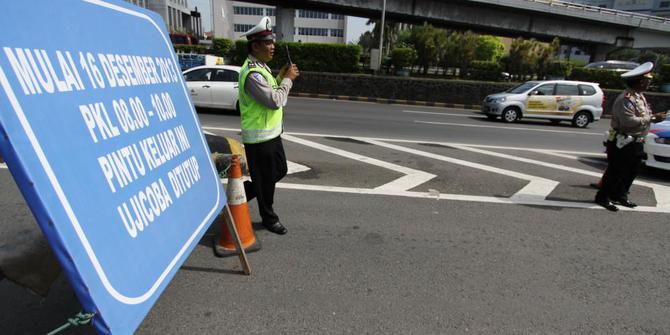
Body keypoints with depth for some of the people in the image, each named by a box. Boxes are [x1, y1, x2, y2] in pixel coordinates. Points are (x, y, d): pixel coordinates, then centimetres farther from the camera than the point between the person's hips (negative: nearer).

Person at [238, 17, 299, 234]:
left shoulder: (262, 67, 12)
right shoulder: (252, 73, -21)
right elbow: (275, 100, -26)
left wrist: (281, 77, 5)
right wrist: (287, 79, -13)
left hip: (271, 133, 10)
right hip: (259, 137, -10)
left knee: (280, 171, 20)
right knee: (265, 179, 5)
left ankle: (242, 193, 33)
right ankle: (269, 218, 24)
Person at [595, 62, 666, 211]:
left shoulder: (640, 96, 12)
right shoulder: (626, 99, -20)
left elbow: (642, 116, 20)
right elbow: (629, 121, -27)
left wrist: (654, 116, 2)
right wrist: (652, 118, -19)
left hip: (636, 143, 10)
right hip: (622, 143, -10)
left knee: (631, 172, 16)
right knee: (616, 172, -2)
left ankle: (620, 196, 28)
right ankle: (603, 197, 10)